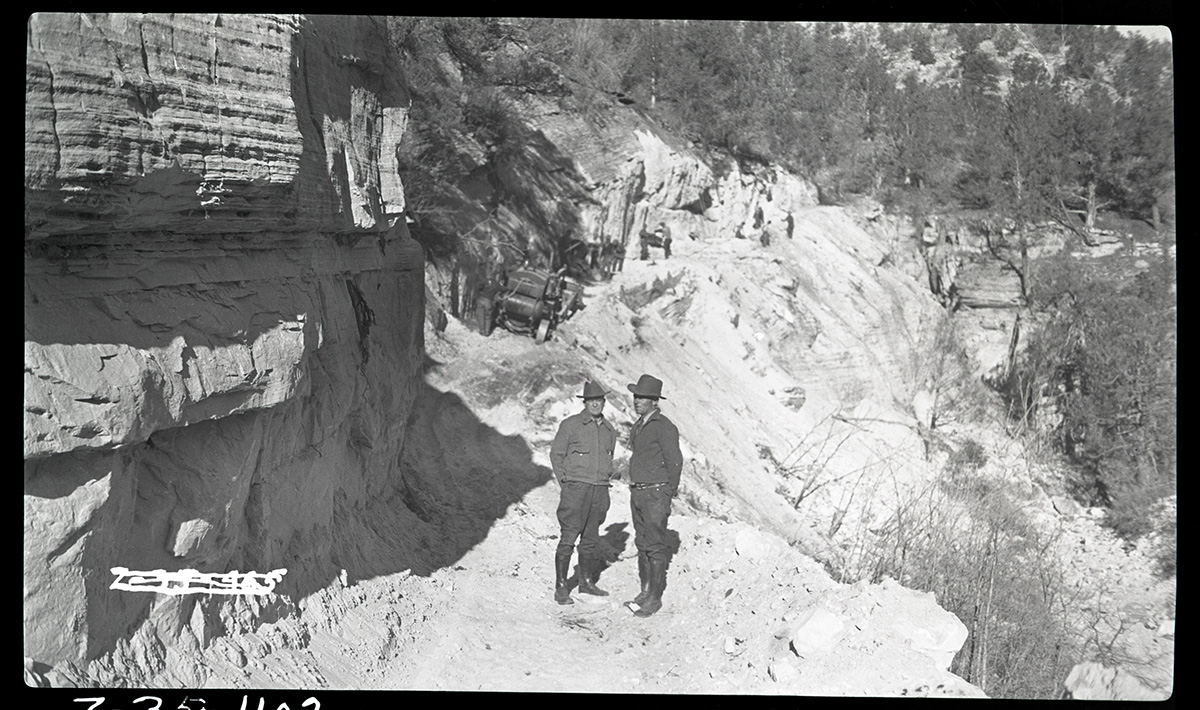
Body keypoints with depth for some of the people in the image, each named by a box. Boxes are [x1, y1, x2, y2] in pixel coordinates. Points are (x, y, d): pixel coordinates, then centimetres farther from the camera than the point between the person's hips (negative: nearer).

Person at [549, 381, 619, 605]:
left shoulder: (609, 430, 13)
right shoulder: (570, 425, -3)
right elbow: (556, 454, 1)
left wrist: (607, 480, 13)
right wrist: (565, 483, -4)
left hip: (600, 490, 5)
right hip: (575, 488, -5)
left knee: (591, 538, 12)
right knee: (568, 538, -7)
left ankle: (586, 582, 24)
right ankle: (561, 587, -3)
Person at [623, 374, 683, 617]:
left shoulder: (664, 427, -13)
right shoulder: (638, 426, 14)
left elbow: (675, 463, -14)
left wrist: (667, 497, -13)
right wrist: (636, 491, 16)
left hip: (656, 493, -9)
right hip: (637, 493, 9)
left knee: (655, 546, -4)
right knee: (642, 544, 13)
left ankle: (655, 597, 1)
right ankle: (646, 591, 21)